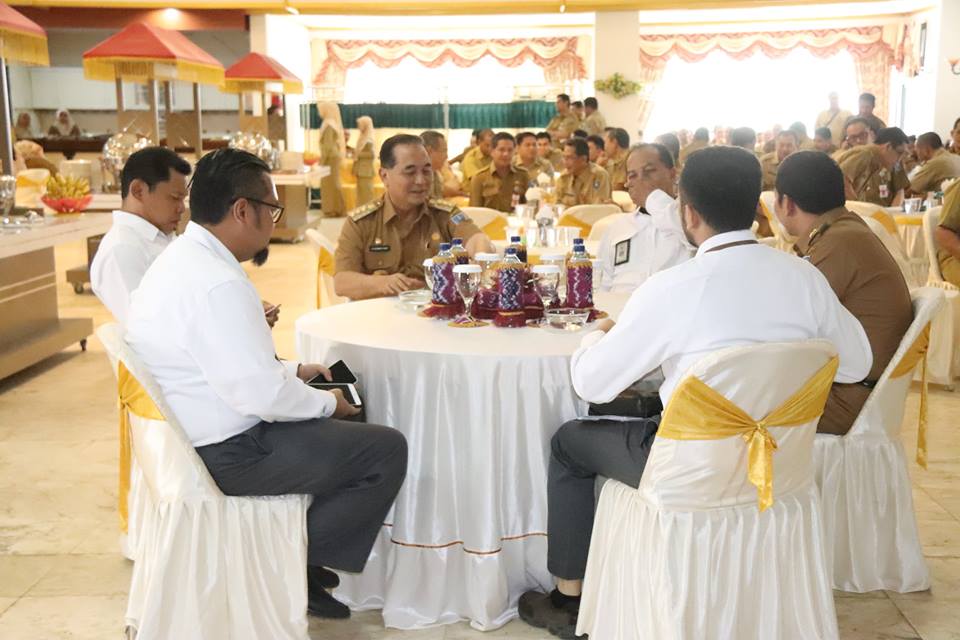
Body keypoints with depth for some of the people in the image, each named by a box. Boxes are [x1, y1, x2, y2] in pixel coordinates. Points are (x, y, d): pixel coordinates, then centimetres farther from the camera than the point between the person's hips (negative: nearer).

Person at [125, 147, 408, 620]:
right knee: (387, 449, -4)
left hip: (193, 436, 10)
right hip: (227, 453, -10)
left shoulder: (180, 259, 6)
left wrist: (291, 371, 10)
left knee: (340, 422, 25)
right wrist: (327, 403, -11)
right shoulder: (218, 284, -26)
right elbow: (259, 395, -28)